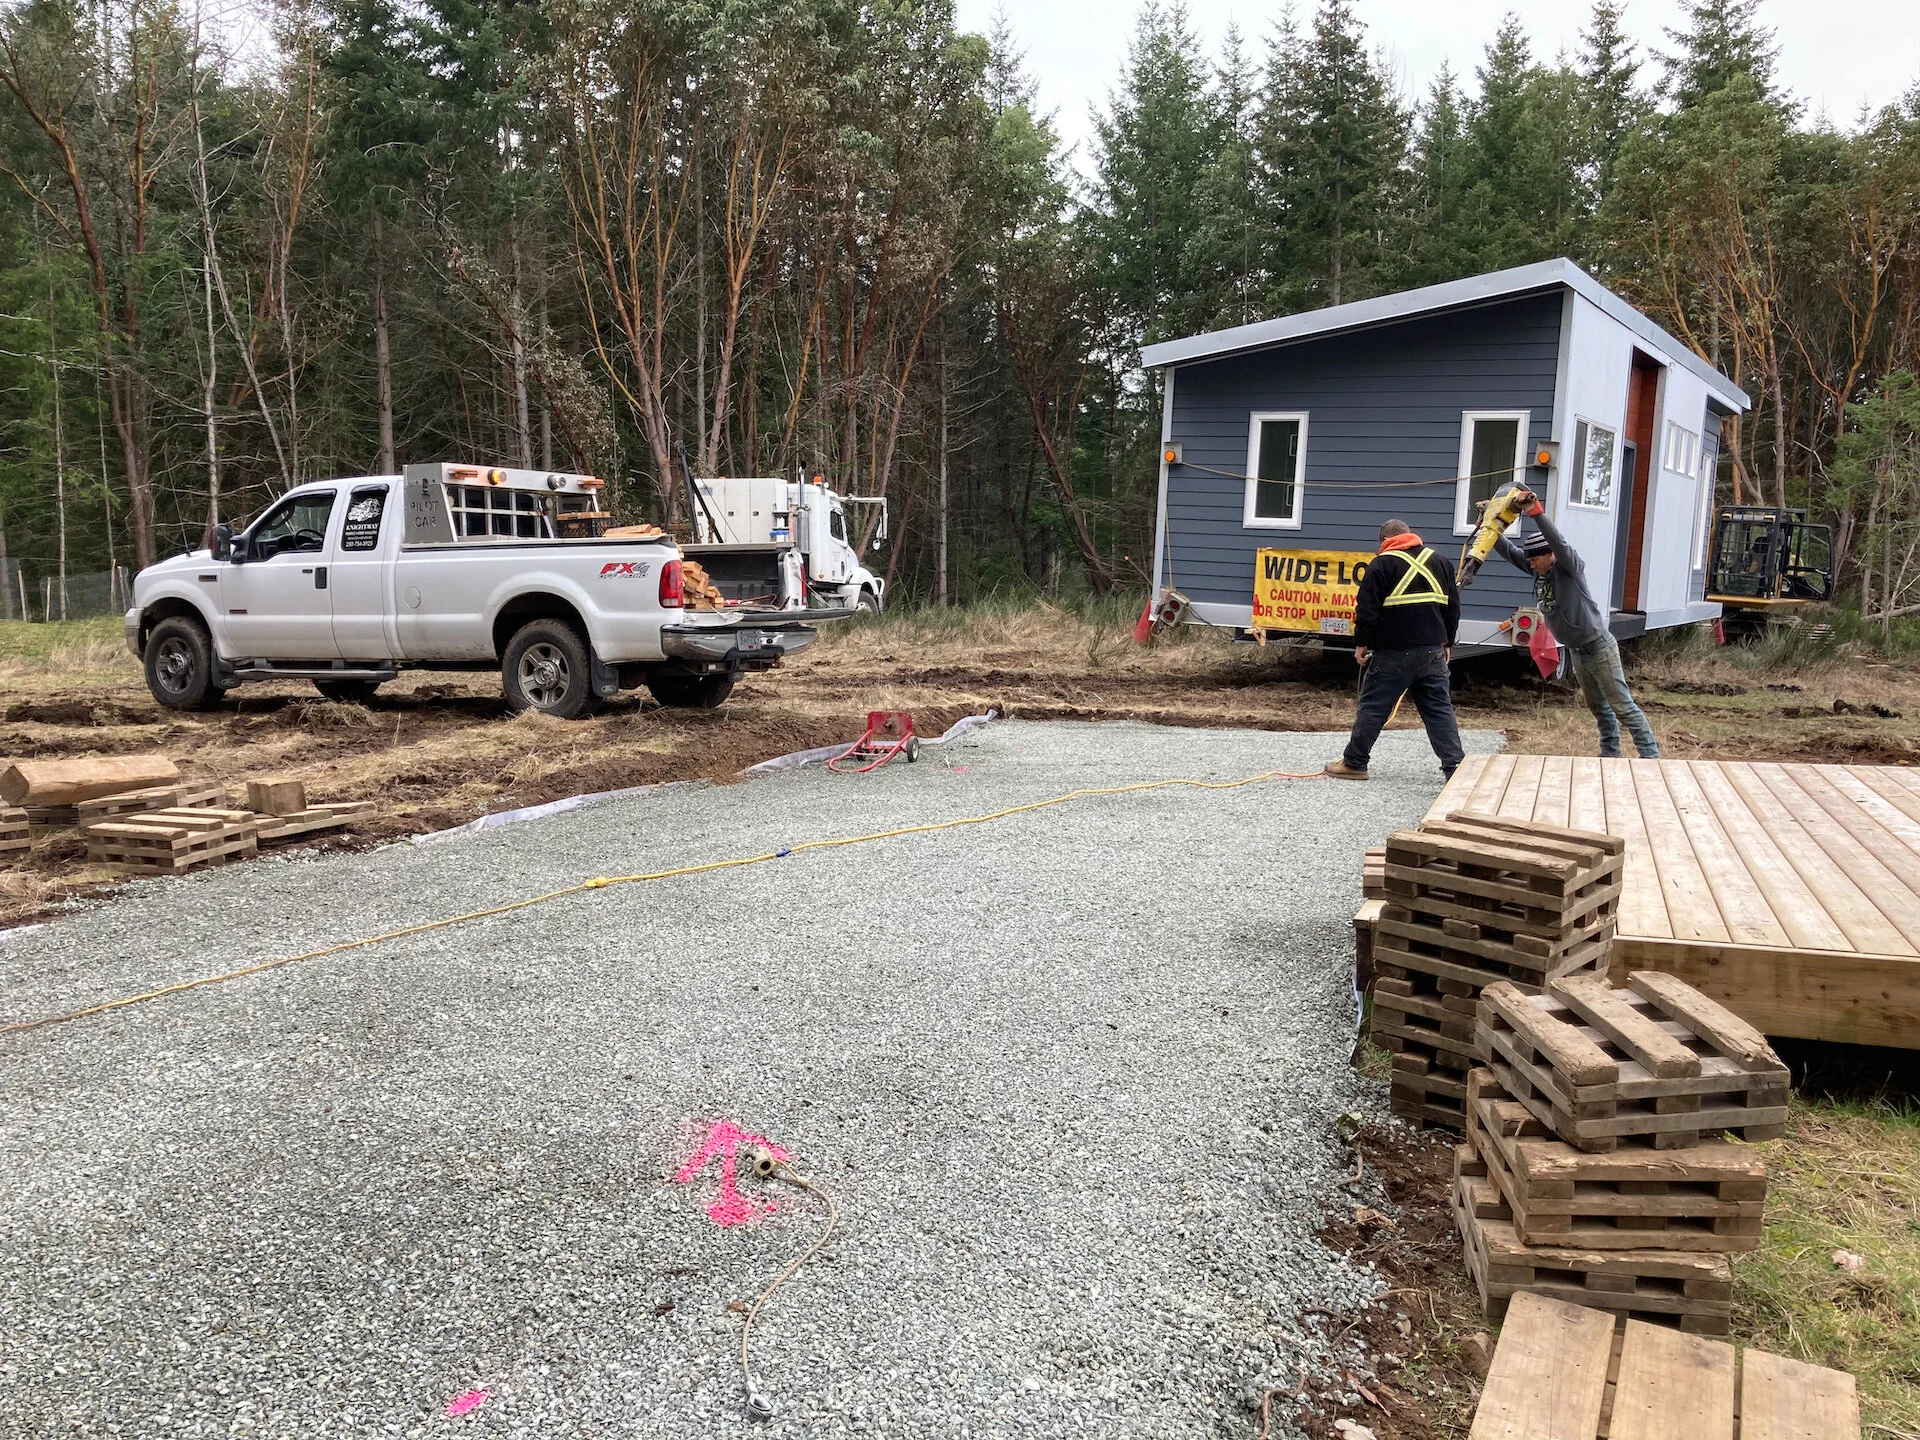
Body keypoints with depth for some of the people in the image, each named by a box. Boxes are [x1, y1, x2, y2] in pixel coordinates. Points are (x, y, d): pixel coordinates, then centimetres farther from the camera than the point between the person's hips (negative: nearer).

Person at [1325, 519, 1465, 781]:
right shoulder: (1440, 562, 12)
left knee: (1373, 706, 4)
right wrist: (1446, 642, 23)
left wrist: (1361, 642, 1)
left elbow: (1367, 609, -9)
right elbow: (1453, 608, 16)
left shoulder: (1382, 564, -5)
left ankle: (1353, 763, 10)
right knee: (1439, 708, 7)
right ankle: (1455, 765, 2)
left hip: (1393, 653, -5)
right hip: (1433, 650, 5)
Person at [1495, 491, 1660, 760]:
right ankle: (1611, 754, 28)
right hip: (1577, 652, 8)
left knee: (1622, 706, -5)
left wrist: (1536, 513, -46)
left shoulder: (1570, 568, -19)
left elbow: (1559, 543, -38)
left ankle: (1650, 756, 0)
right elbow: (1508, 550, 1)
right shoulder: (1537, 569, 1)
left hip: (1599, 648, -8)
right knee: (1598, 707, 17)